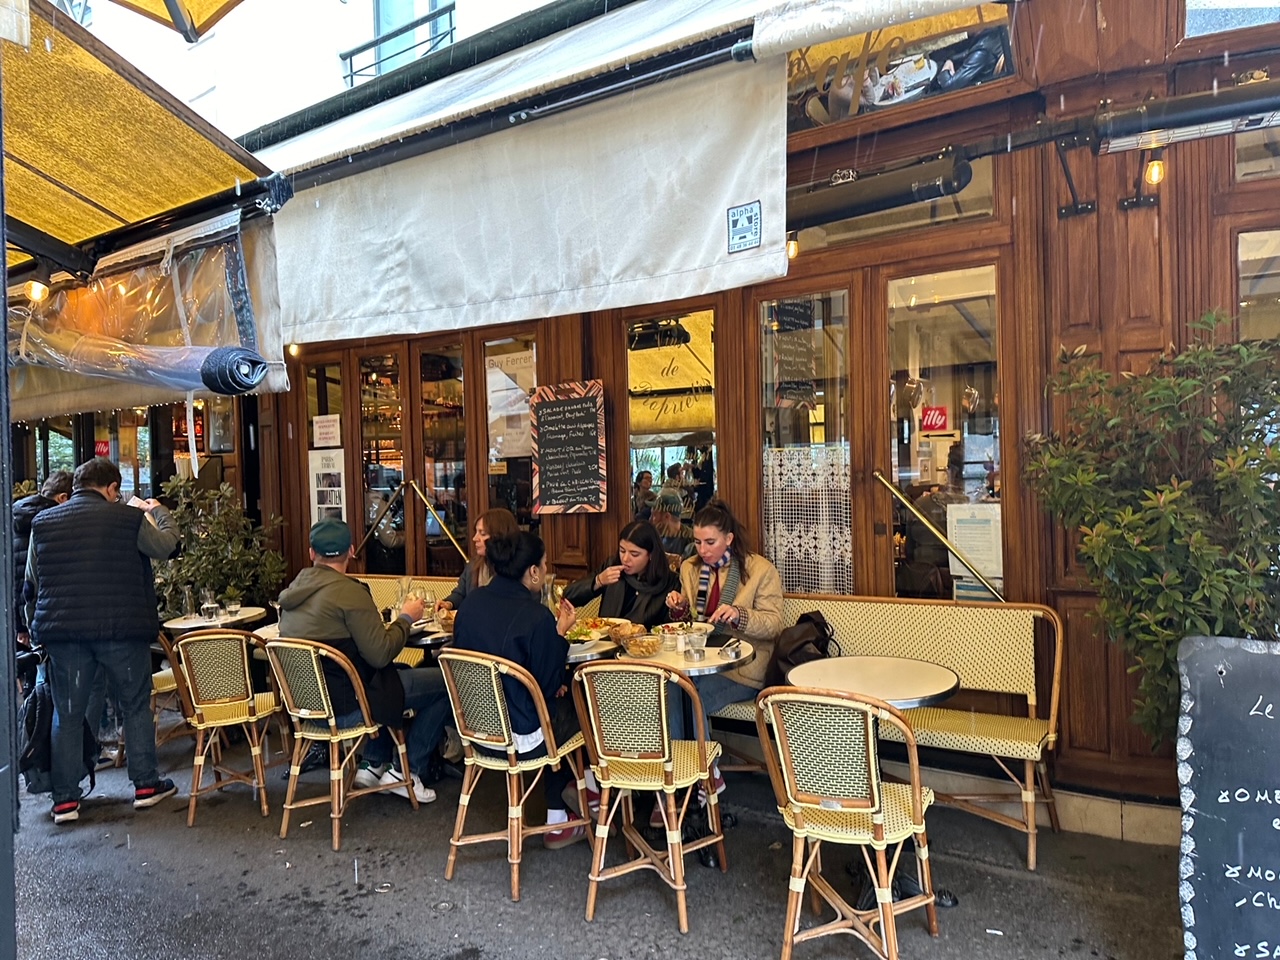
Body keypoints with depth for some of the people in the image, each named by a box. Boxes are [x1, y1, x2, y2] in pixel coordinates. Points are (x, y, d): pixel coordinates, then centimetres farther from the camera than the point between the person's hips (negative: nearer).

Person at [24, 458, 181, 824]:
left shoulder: (42, 523, 6)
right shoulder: (128, 518, -7)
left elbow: (32, 583, 12)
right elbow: (167, 546, 8)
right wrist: (159, 512, 22)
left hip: (62, 632, 3)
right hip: (122, 629, -3)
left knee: (67, 714, 11)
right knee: (136, 706, 11)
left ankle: (65, 800, 15)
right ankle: (145, 785, 17)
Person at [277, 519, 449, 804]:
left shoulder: (291, 591, 5)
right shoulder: (349, 591, -20)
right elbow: (380, 655, -20)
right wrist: (406, 618, -5)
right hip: (344, 707, -9)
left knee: (392, 674, 31)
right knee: (443, 682, -1)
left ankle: (373, 764, 27)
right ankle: (407, 773, 8)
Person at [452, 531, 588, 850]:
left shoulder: (470, 603, -3)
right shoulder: (537, 617, -23)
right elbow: (549, 686, -15)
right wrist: (560, 634, -6)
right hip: (520, 738, -7)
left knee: (562, 703, 26)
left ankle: (557, 822, 32)